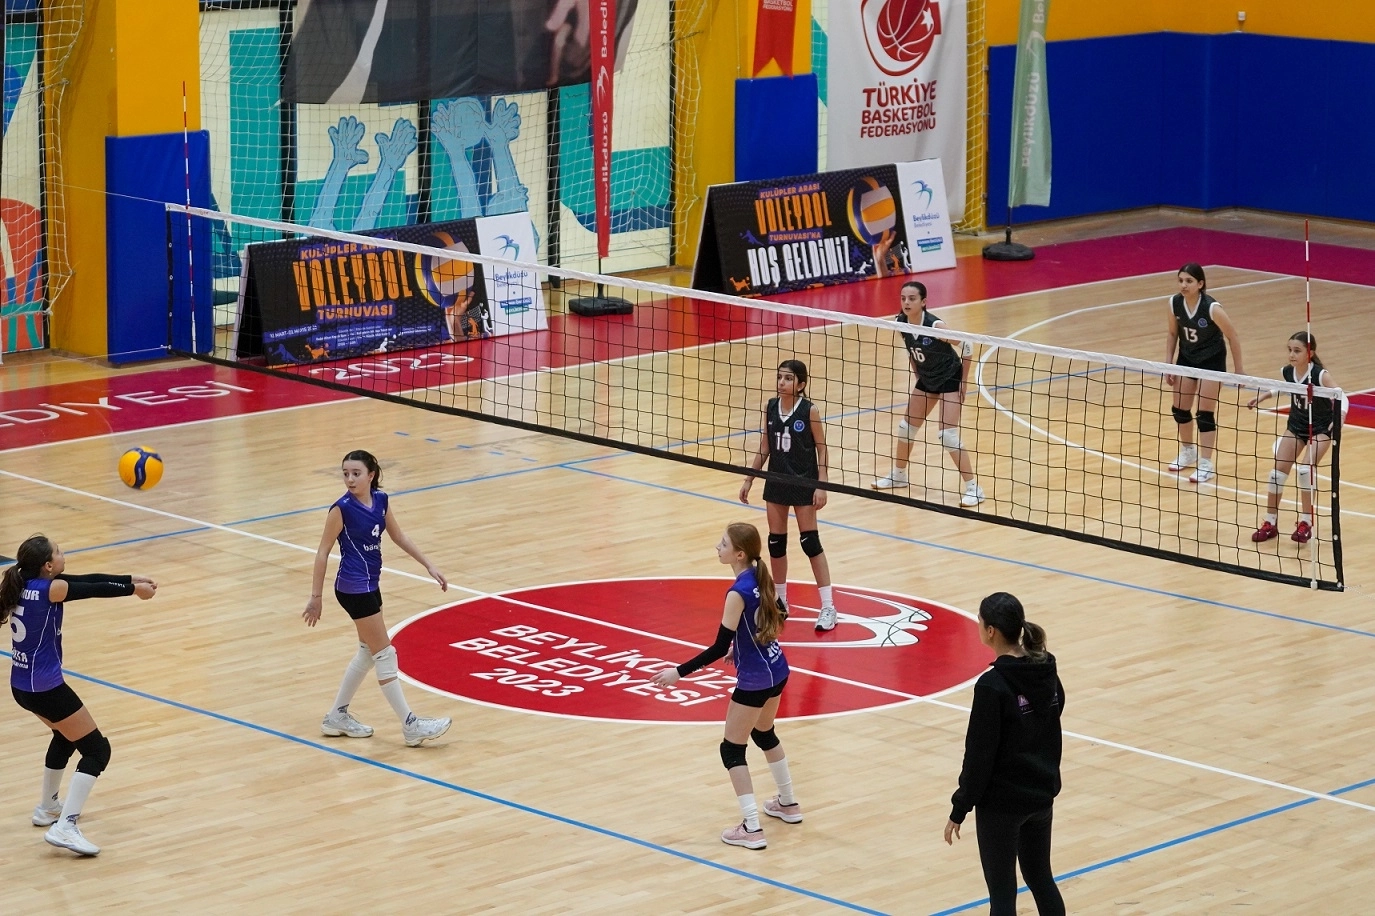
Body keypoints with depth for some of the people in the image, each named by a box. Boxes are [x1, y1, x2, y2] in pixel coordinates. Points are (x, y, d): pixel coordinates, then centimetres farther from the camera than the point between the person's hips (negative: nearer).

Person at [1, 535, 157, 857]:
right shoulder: (51, 589, -19)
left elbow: (89, 580, 8)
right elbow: (97, 589, -6)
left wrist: (132, 579, 11)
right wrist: (134, 589, 12)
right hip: (44, 686, -9)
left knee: (66, 736, 34)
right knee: (97, 750, -2)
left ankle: (47, 807, 45)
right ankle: (64, 828, -12)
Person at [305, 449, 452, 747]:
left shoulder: (380, 500, 2)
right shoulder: (342, 509, -17)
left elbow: (399, 537, 15)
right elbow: (323, 552, -11)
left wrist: (429, 566, 13)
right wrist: (315, 597, -11)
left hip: (369, 585, 8)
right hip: (354, 588, -8)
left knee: (369, 652, 17)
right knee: (385, 654, -5)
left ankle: (337, 717, 28)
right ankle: (410, 726, -1)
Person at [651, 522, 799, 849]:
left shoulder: (737, 593, -24)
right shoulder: (760, 577, 0)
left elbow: (720, 648, -23)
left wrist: (680, 672, -19)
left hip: (754, 680, -9)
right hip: (776, 670, 9)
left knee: (732, 750, 2)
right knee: (764, 734, 30)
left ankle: (751, 829, 0)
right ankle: (788, 804, 42)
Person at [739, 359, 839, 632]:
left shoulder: (809, 411, -12)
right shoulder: (770, 408, 1)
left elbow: (821, 449, -8)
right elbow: (764, 448, 10)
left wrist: (821, 486, -13)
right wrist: (749, 479, 9)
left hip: (803, 483, -5)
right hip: (776, 483, 5)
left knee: (810, 542, -4)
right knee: (776, 542, 10)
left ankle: (828, 606, 0)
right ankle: (780, 602, 25)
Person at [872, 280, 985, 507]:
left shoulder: (935, 326, -30)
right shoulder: (901, 323, -11)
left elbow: (967, 347, -20)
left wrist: (964, 383, -16)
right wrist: (917, 374, 11)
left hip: (950, 379, -7)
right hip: (926, 380, 7)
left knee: (948, 435, -15)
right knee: (906, 427, 15)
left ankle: (974, 488, -7)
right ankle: (898, 475, 37)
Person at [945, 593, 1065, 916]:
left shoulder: (992, 685, -21)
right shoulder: (1047, 673, 0)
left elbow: (980, 754, -18)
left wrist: (959, 809, -9)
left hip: (1001, 802, -7)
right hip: (1042, 794, 7)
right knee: (1040, 877, 21)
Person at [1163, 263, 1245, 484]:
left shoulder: (1211, 308, -28)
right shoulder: (1175, 303, -14)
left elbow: (1233, 337, -17)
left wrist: (1238, 370, -12)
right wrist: (1168, 364, 0)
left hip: (1212, 361, -5)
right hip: (1186, 359, 5)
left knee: (1205, 414, -7)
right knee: (1180, 409, 10)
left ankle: (1206, 465, -1)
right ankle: (1188, 452, 33)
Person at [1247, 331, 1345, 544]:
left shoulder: (1320, 375, -27)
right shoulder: (1288, 372, -11)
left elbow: (1341, 399, -31)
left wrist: (1338, 419, -50)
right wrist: (1262, 397, 9)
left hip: (1320, 429, -5)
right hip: (1296, 425, 5)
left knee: (1306, 468, -24)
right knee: (1278, 471, -1)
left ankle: (1306, 523, -9)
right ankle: (1270, 523, 14)